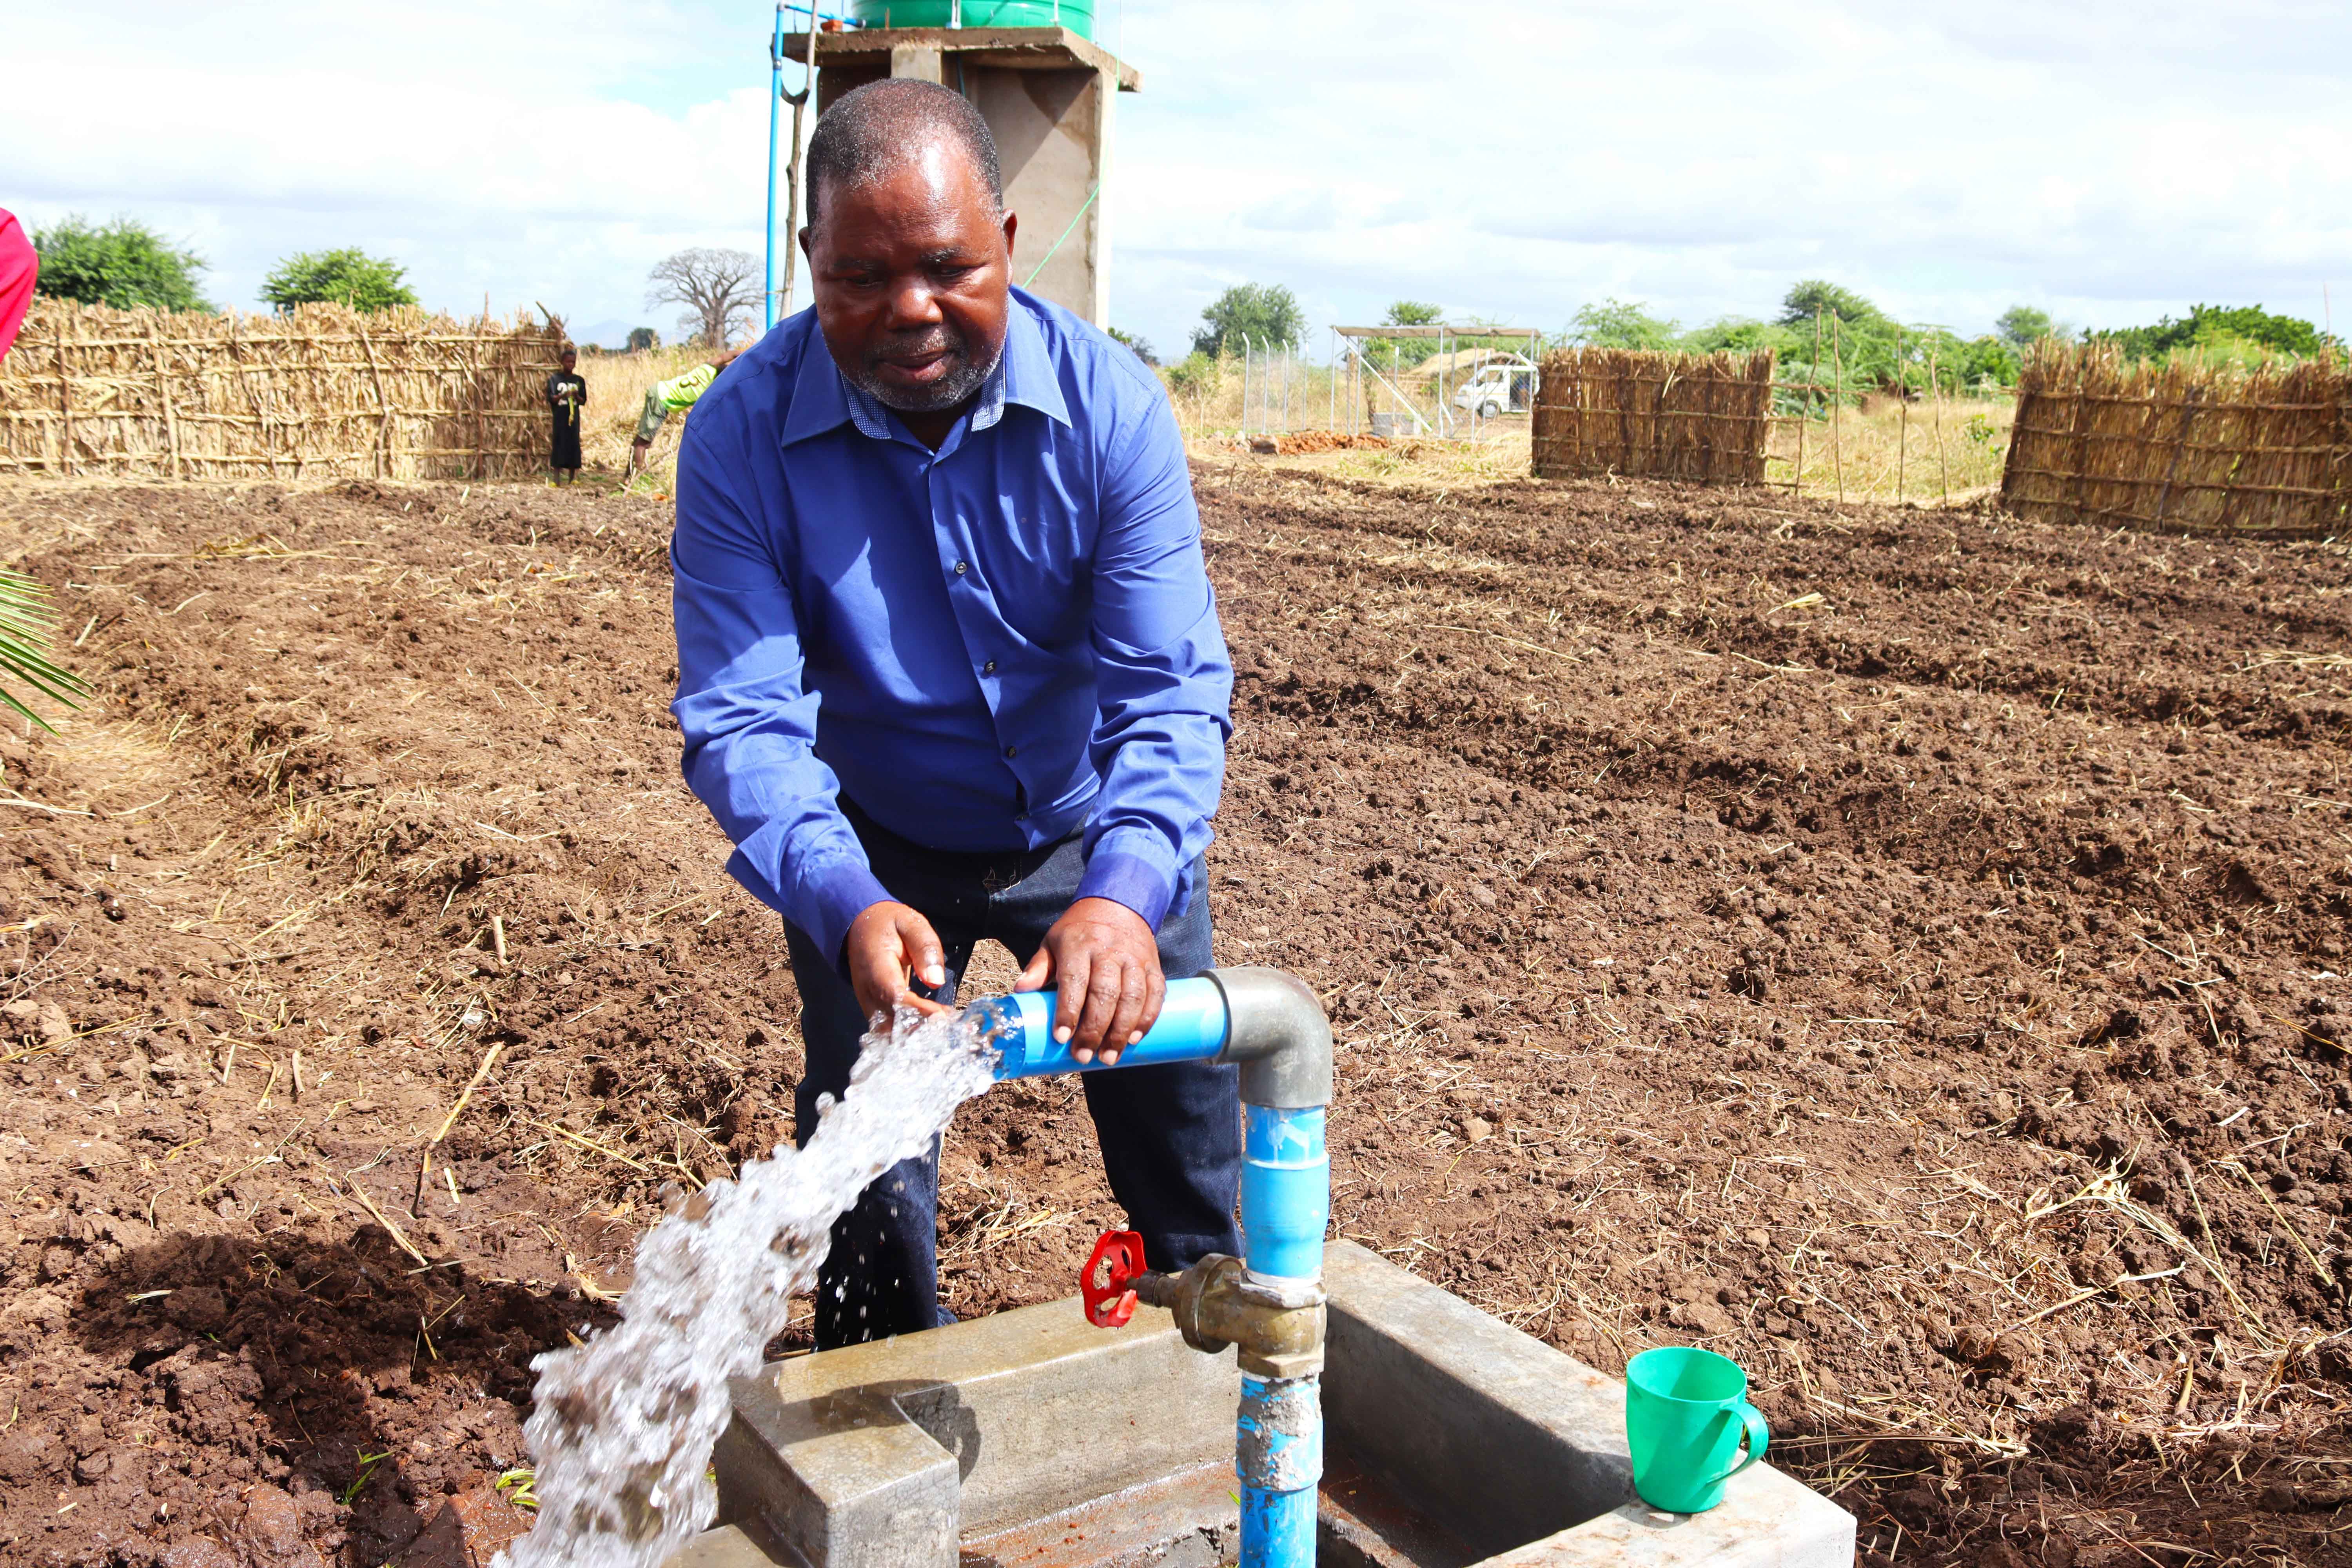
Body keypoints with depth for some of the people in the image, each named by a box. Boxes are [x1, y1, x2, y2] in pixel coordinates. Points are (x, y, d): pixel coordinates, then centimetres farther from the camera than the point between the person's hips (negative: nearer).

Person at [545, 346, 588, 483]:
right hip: (559, 418, -2)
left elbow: (583, 402, 9)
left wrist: (576, 396, -12)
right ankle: (557, 479, -6)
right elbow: (550, 399, -4)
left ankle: (572, 479, 4)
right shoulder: (555, 379, 2)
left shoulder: (580, 380, 9)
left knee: (574, 445, 0)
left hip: (573, 417, 2)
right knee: (559, 445, -6)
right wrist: (563, 396, -22)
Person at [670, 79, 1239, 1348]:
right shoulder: (743, 433, -22)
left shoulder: (1109, 404, -21)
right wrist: (843, 901, -44)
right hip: (876, 851, 0)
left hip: (1097, 834, 1)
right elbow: (739, 714, -26)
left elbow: (1170, 685, -26)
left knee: (1191, 1173, 11)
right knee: (866, 1207, 7)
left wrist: (1126, 896, -43)